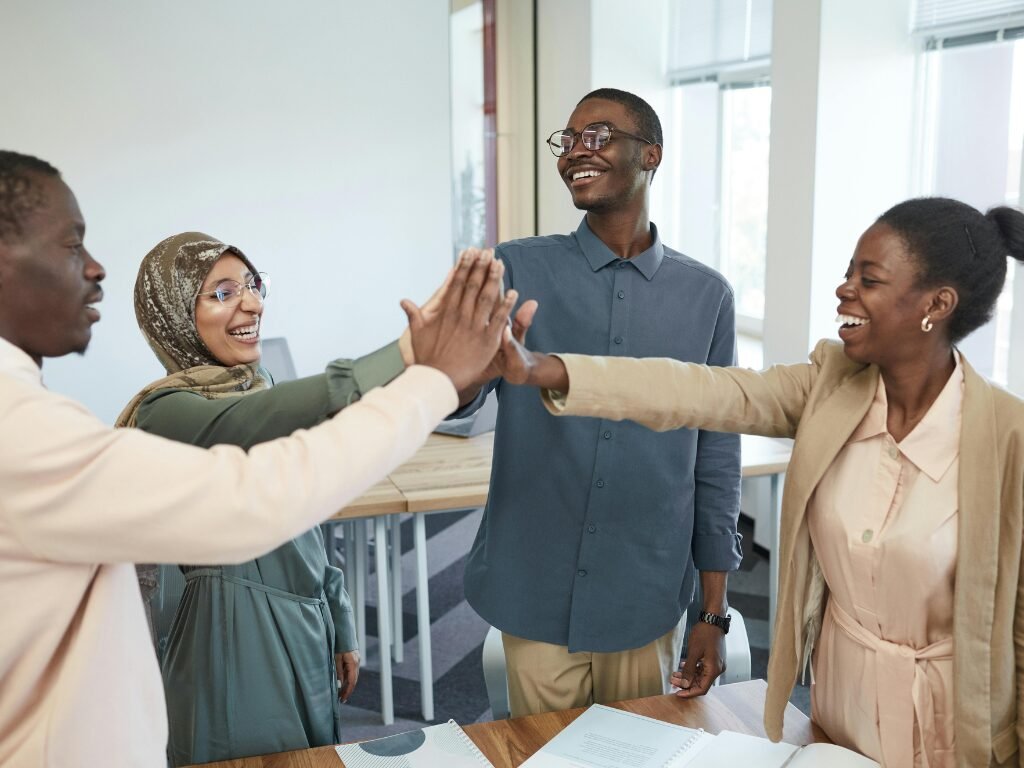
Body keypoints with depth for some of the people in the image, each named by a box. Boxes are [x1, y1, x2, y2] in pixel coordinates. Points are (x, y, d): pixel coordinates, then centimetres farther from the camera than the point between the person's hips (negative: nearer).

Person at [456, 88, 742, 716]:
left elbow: (717, 458, 3)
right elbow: (456, 396, -15)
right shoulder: (520, 269, -3)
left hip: (649, 605, 1)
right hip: (536, 599, 0)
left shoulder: (705, 294, -1)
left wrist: (714, 613, 4)